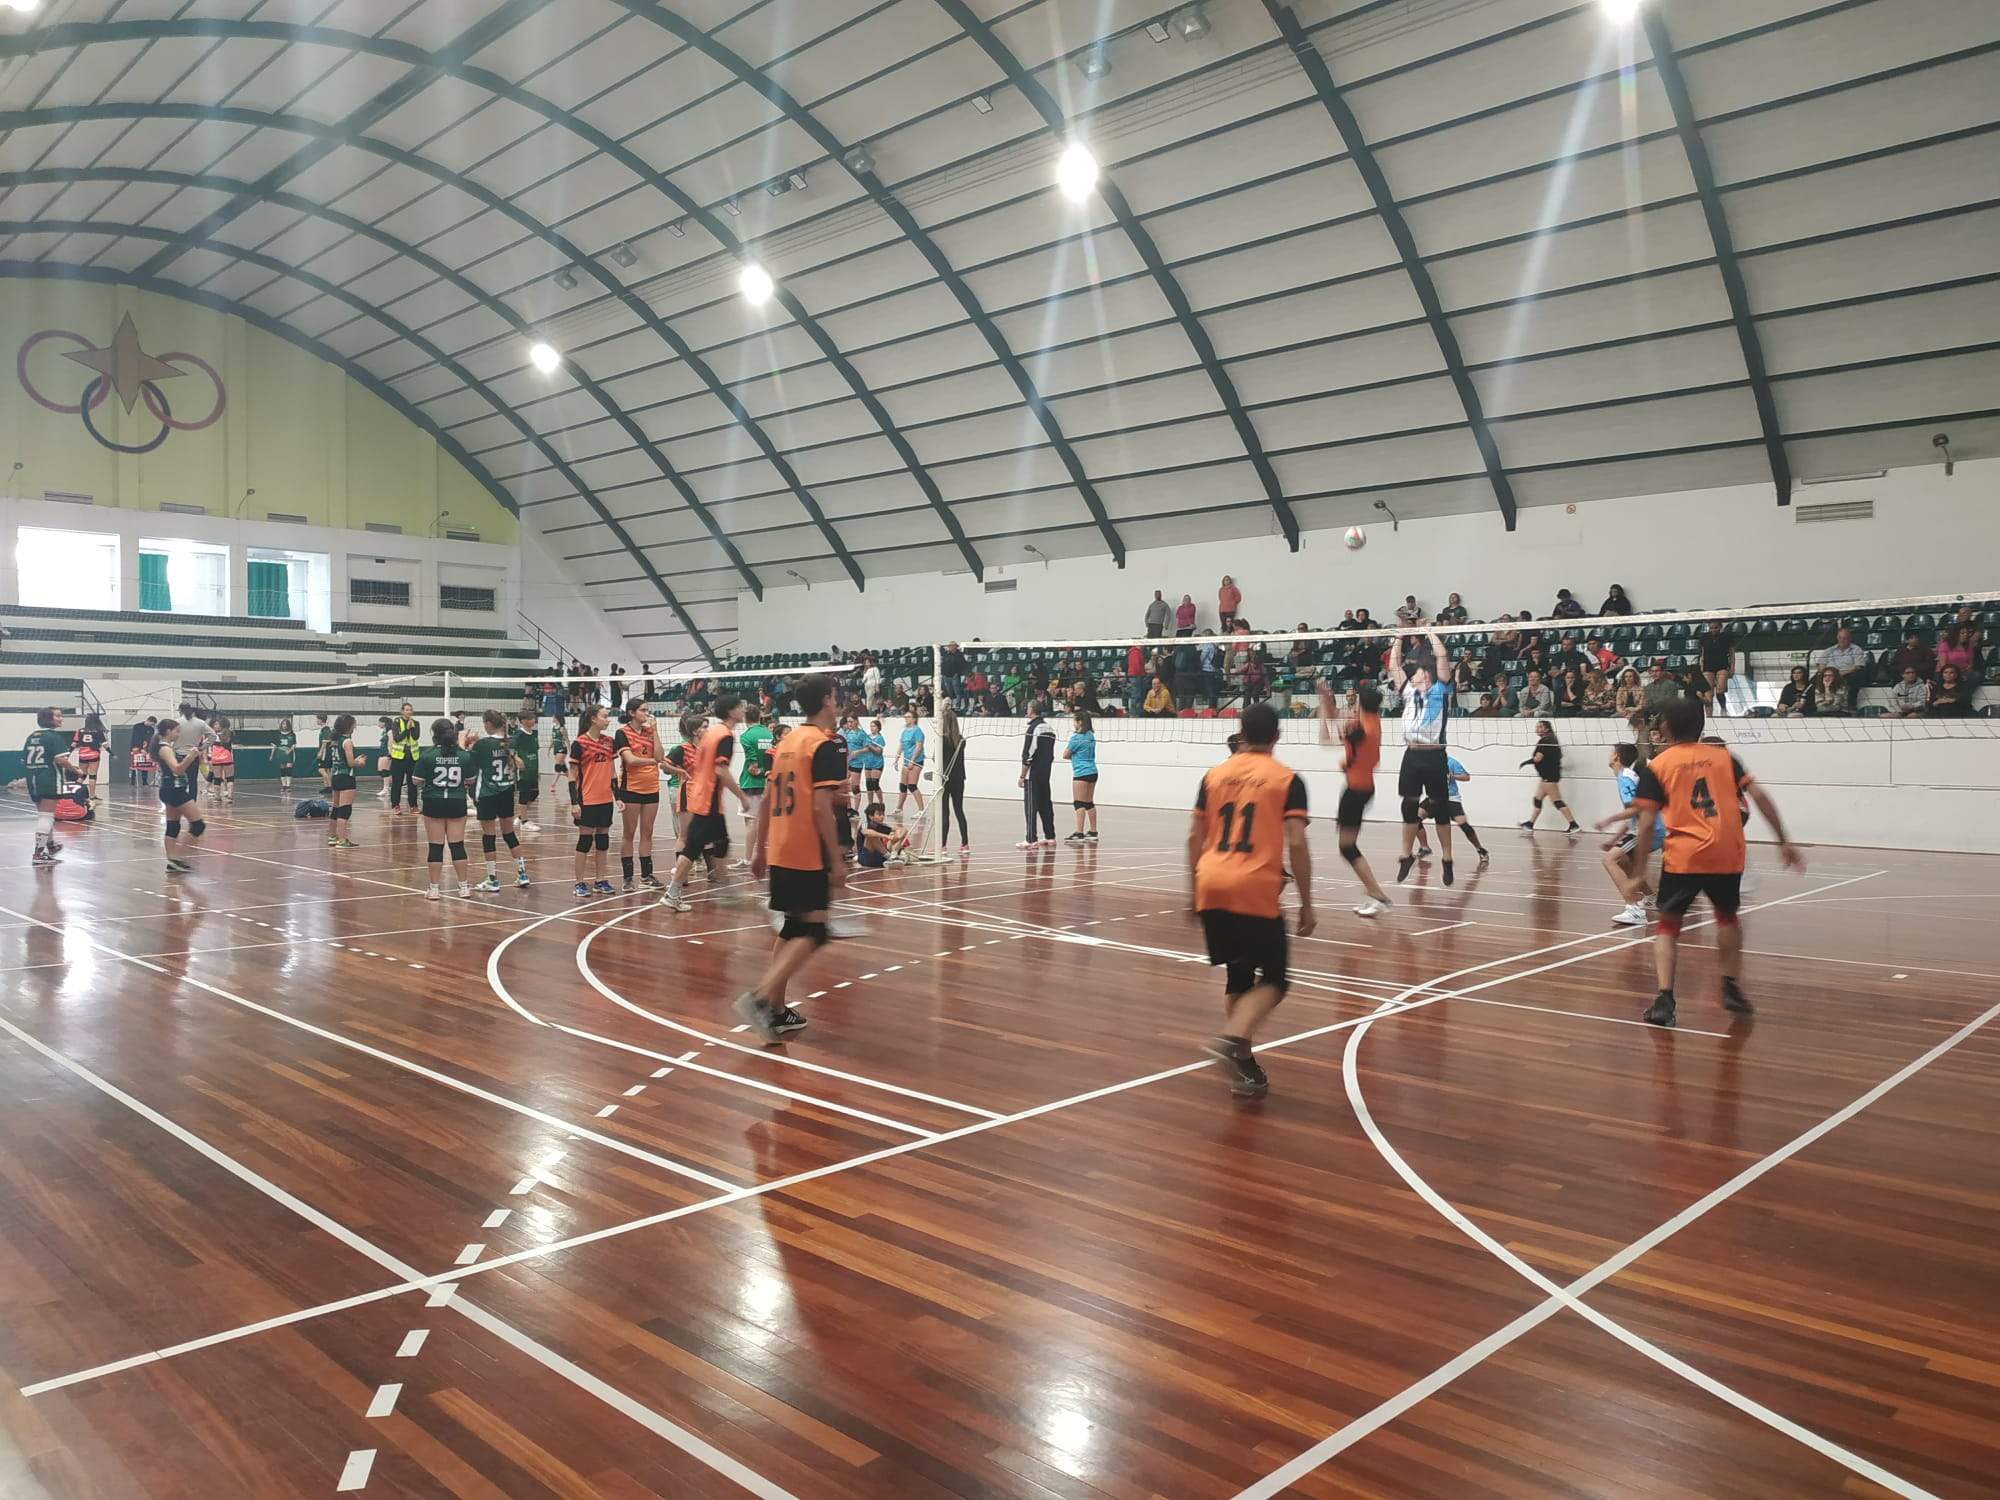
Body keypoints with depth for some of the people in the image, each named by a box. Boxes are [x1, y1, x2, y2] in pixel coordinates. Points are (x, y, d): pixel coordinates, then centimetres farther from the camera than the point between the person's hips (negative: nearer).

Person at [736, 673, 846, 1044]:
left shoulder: (786, 742, 13)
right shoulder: (826, 745, -11)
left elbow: (766, 801, 16)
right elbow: (821, 808, -18)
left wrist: (759, 850, 22)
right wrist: (837, 861, -15)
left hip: (779, 852, 8)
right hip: (809, 856, -8)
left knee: (791, 929, 15)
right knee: (813, 933, -7)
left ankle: (776, 1012, 17)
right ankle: (759, 997, -20)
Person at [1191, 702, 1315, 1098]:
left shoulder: (1214, 774, 12)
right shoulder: (1287, 779, 1)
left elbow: (1194, 837, 12)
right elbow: (1296, 843, -6)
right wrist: (1306, 903, -1)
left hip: (1212, 886, 4)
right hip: (1256, 891, -4)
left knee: (1238, 976, 17)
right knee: (1273, 978, 8)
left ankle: (1242, 1065, 15)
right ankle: (1233, 1039, -17)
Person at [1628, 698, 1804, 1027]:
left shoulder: (1656, 767, 4)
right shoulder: (1723, 756, 13)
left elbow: (1645, 824, -3)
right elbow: (1759, 797, 3)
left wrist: (1638, 870, 1)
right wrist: (1784, 841, 6)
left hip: (1682, 857, -3)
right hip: (1728, 855, 3)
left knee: (1668, 926, 10)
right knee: (1727, 916, 28)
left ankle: (1664, 1000, -5)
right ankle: (1732, 988, 29)